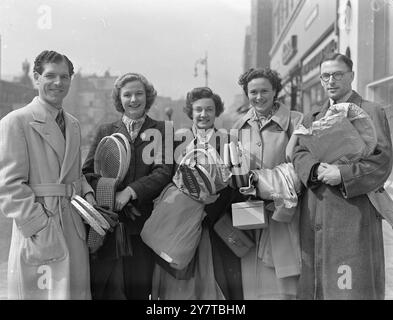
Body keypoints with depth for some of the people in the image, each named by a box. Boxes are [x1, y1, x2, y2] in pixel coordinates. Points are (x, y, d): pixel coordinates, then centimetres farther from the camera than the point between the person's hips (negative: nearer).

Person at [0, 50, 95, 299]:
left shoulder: (73, 124, 15)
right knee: (44, 292, -1)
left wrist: (87, 192, 3)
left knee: (78, 290, 12)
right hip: (39, 233, -6)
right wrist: (42, 227, -17)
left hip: (76, 229, 7)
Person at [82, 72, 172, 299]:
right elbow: (88, 172, 7)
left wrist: (130, 191, -16)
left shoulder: (162, 130, 7)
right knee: (108, 290, 0)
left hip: (144, 225, -1)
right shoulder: (105, 131, 12)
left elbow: (165, 171, -5)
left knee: (140, 289, 5)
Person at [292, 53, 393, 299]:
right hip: (315, 215, 5)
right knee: (314, 284, 7)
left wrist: (343, 174, -17)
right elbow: (299, 152, 8)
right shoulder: (313, 116, 18)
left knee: (354, 285, -2)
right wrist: (316, 169, -13)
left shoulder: (371, 112, 2)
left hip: (354, 212, -4)